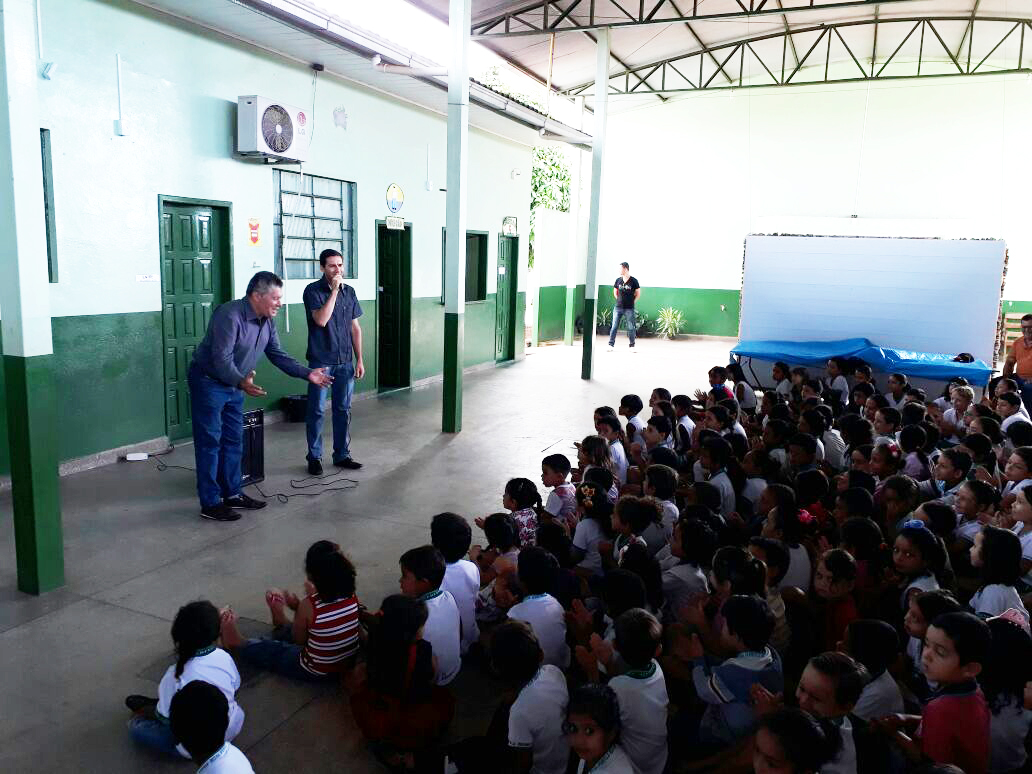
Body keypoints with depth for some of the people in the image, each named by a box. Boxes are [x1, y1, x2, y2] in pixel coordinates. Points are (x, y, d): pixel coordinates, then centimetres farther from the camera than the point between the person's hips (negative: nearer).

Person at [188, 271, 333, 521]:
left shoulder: (268, 321, -1)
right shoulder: (230, 315, -28)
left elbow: (277, 355, 7)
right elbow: (222, 361, -33)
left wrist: (307, 373, -3)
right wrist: (242, 382, -51)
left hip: (234, 385, 9)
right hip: (208, 382, -8)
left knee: (233, 442, 13)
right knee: (210, 443, -3)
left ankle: (232, 494, 25)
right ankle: (210, 504, 3)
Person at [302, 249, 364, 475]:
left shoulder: (349, 292, 7)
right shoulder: (313, 291, -7)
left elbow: (355, 327, 11)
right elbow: (321, 320, -22)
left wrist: (359, 360, 7)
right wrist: (334, 290, -20)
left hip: (345, 361, 4)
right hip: (321, 360, -4)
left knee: (343, 409, 10)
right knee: (316, 411, 2)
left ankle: (342, 455, 21)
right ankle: (314, 457, 14)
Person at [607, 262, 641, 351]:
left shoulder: (633, 281, -5)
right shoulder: (618, 280, 5)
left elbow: (638, 294, 4)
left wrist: (632, 301, 2)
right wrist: (619, 300, 10)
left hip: (629, 308, -3)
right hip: (618, 307, 3)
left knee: (631, 327, 4)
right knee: (614, 327, 0)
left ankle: (632, 346, 15)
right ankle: (611, 345, 5)